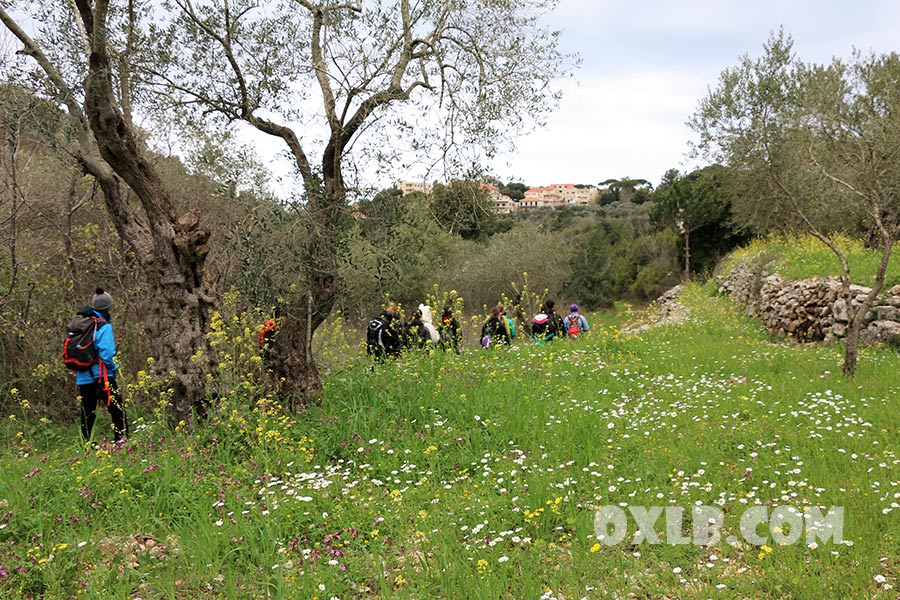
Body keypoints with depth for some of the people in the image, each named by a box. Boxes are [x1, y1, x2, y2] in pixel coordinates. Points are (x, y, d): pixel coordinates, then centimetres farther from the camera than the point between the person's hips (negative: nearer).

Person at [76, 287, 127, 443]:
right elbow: (107, 353, -19)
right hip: (101, 376, -7)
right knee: (117, 409, -2)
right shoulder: (104, 327, -12)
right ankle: (121, 439, -6)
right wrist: (114, 367, -2)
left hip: (83, 376, 7)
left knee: (87, 412, 13)